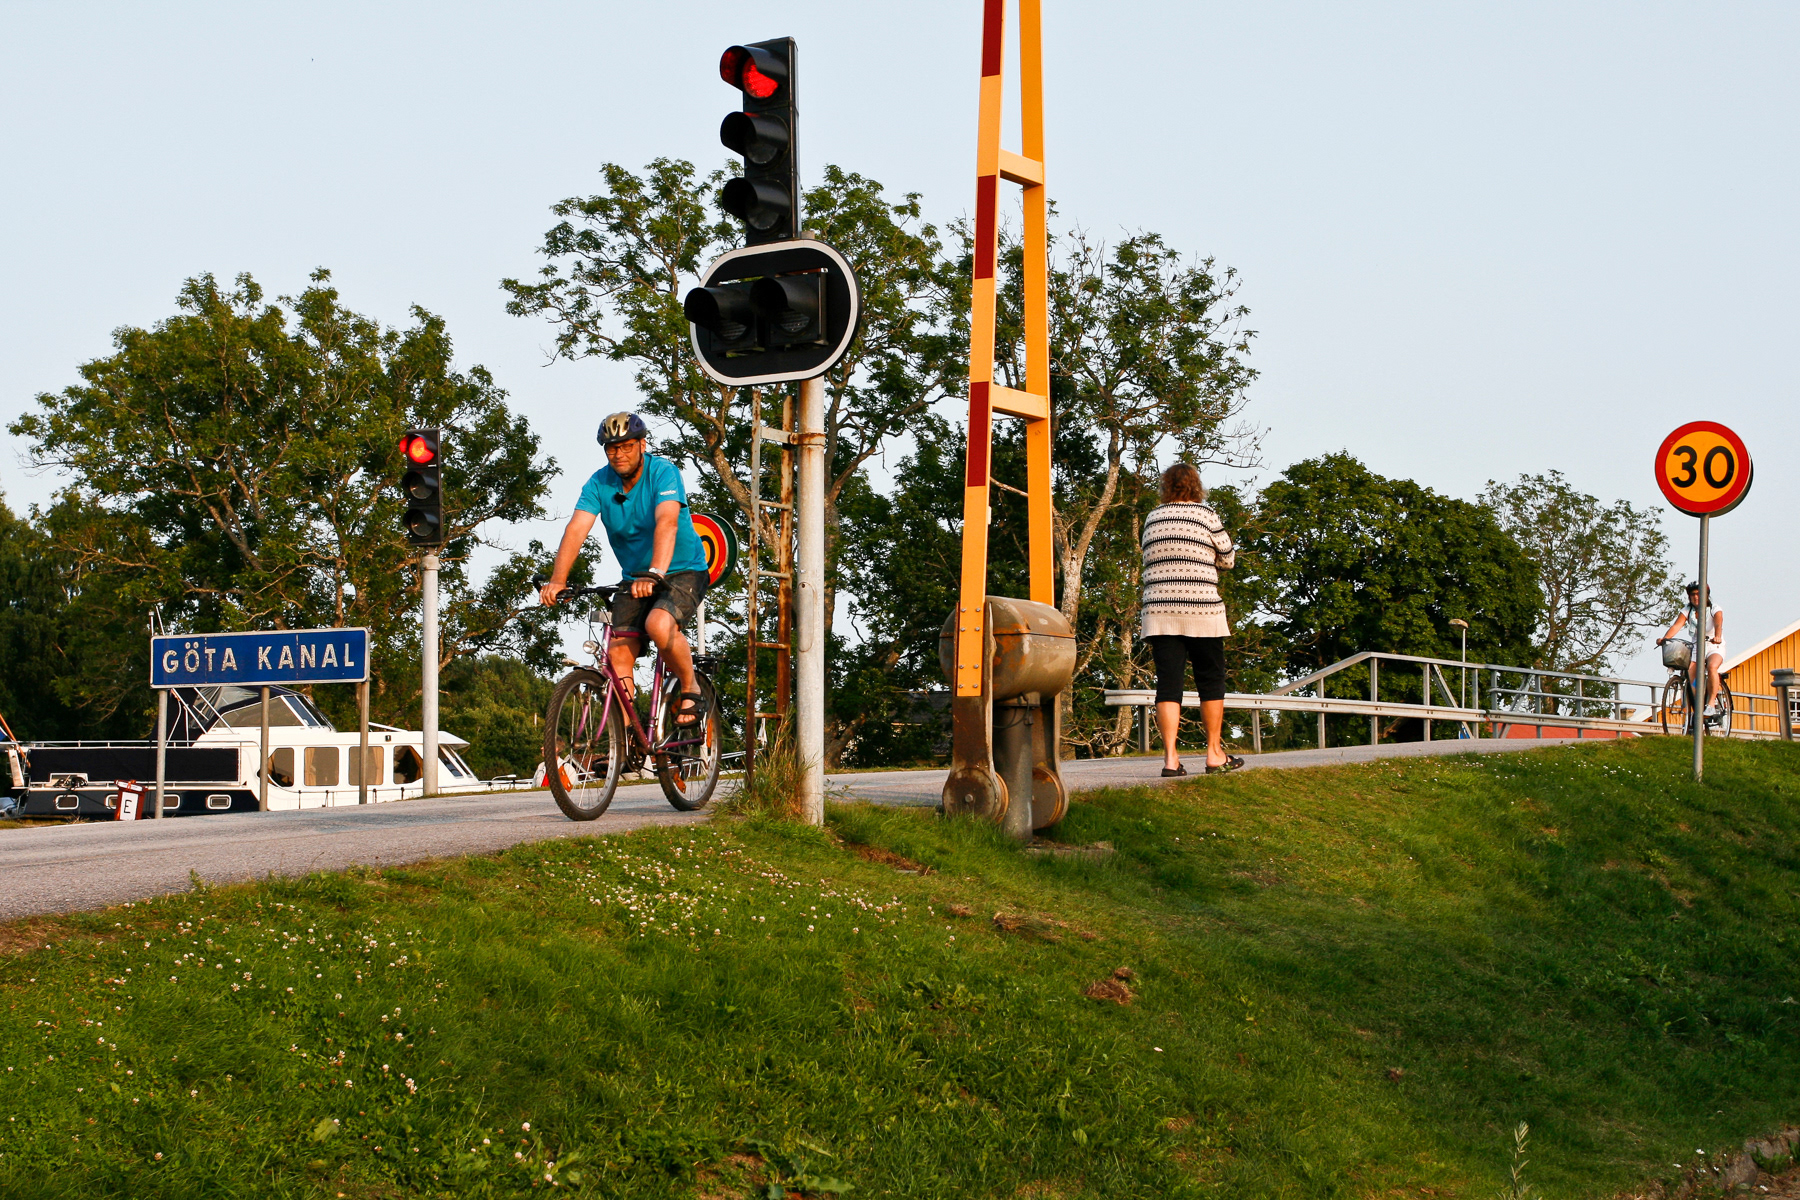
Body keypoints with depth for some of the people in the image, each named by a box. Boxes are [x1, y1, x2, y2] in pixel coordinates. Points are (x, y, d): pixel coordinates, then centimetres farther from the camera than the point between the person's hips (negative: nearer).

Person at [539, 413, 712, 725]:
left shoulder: (663, 473, -19)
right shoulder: (600, 483, -6)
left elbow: (667, 523, -35)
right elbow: (576, 529, -19)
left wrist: (654, 574, -51)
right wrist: (557, 580, -35)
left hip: (683, 573, -5)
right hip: (634, 578, 5)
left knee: (659, 624, -31)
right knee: (619, 652, -10)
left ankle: (691, 690, -8)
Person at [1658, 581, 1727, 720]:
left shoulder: (1715, 610, -8)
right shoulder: (1688, 611, 0)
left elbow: (1718, 625, -29)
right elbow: (1677, 625, -16)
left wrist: (1717, 637, -51)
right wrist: (1664, 638, -35)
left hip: (1714, 647, -3)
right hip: (1696, 647, 3)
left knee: (1712, 667, -34)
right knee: (1690, 672, -21)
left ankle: (1711, 704, -30)